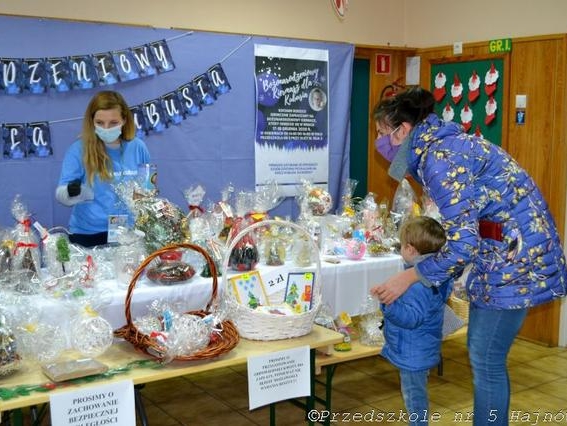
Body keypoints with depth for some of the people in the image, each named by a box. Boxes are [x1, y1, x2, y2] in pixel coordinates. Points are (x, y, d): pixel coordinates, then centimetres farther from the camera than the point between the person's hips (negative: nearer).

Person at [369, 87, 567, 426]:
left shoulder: (439, 159, -21)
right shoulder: (438, 146, 9)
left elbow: (463, 244, -22)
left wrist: (409, 278, -13)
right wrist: (444, 279, 17)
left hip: (516, 253, -10)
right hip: (502, 248, 10)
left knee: (486, 361, 0)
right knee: (484, 356, 15)